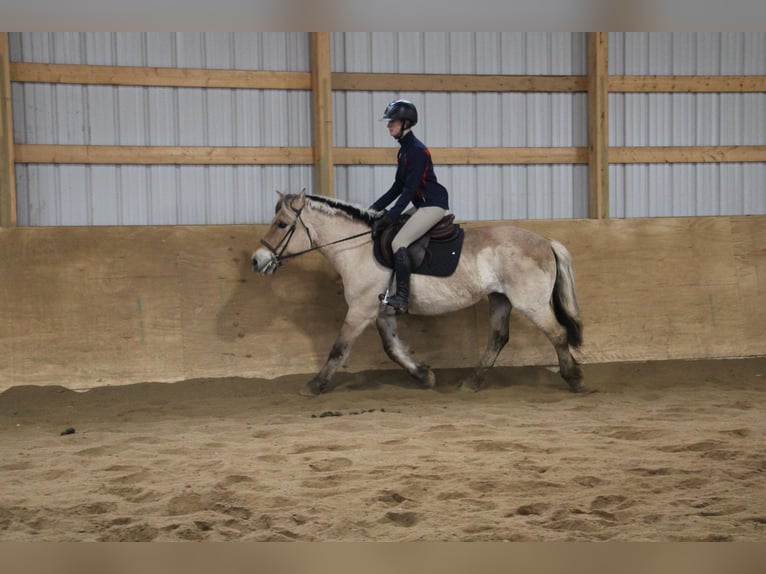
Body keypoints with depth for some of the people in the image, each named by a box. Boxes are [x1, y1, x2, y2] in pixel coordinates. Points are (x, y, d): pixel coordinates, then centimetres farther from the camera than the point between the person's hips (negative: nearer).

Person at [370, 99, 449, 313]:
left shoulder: (416, 150, -17)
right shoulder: (404, 150, 14)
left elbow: (410, 189, -22)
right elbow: (398, 187, 18)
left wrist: (391, 216, -25)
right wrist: (376, 207, 13)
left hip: (433, 204, -11)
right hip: (421, 205, 11)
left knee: (399, 242, -21)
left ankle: (402, 298, -25)